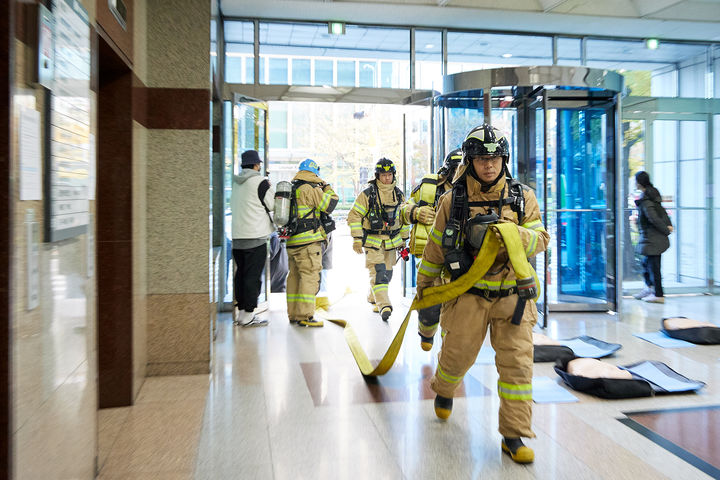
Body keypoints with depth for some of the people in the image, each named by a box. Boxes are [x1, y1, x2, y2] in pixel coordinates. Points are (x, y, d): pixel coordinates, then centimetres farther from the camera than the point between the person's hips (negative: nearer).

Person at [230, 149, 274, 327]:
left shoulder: (235, 183, 11)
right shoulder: (260, 181, -10)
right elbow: (272, 204, -5)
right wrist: (271, 188, 12)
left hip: (236, 237, 7)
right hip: (255, 236, -7)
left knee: (240, 274, 15)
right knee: (253, 276, -2)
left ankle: (239, 311, 21)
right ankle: (248, 315, 1)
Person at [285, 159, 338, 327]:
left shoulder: (291, 189, 16)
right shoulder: (310, 189, -10)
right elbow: (329, 205, -9)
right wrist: (327, 188, 7)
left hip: (292, 240, 9)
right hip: (309, 240, -9)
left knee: (295, 276, 12)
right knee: (309, 277, -7)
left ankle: (293, 314, 18)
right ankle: (304, 316, -8)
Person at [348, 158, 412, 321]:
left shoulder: (399, 194, 6)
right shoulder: (367, 194, -9)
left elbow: (405, 217, 17)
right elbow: (354, 216, -7)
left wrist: (403, 239, 16)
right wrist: (357, 239, -11)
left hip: (391, 242, 5)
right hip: (372, 241, -5)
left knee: (387, 273, 12)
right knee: (378, 273, -15)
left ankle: (373, 298, 34)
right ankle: (384, 306, -16)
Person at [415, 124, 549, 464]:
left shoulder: (522, 197, 1)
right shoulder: (453, 201, -2)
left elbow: (541, 240, -2)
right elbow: (436, 248, 8)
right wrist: (423, 285, 16)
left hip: (512, 294, 1)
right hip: (468, 294, -1)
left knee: (517, 365, 0)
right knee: (457, 355, 9)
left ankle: (514, 436, 15)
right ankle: (443, 390, 44)